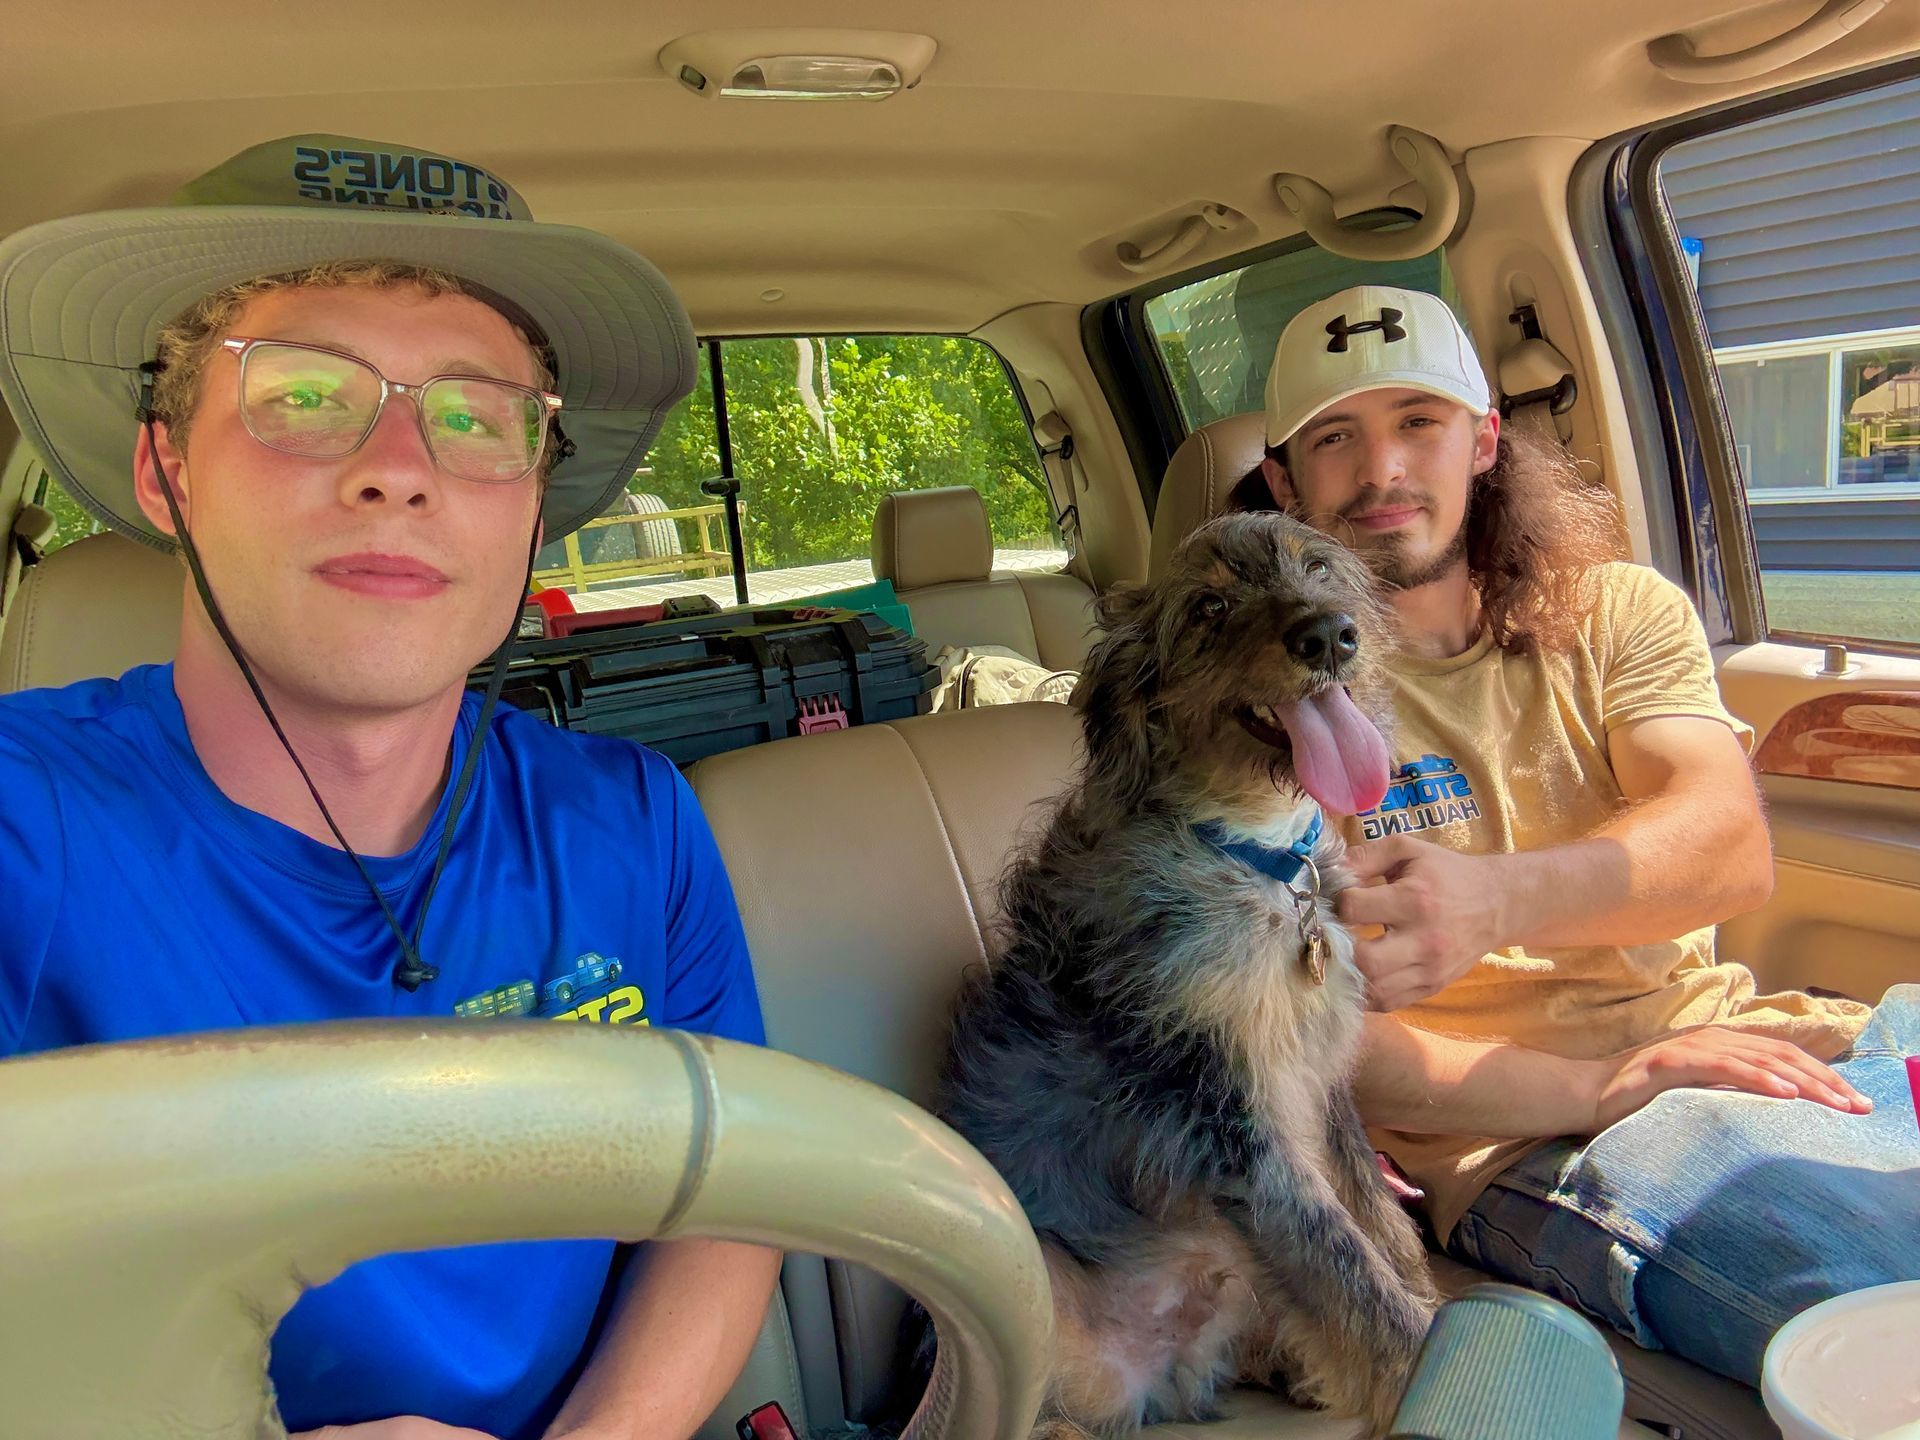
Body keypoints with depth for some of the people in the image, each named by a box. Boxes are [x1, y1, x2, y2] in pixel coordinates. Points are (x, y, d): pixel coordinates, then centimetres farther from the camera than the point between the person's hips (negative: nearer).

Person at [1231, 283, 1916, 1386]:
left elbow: (1733, 845, -8)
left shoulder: (1618, 610, 11)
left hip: (1754, 1038, 6)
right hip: (1527, 1133, -5)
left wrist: (1492, 898, -29)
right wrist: (1603, 1086, -19)